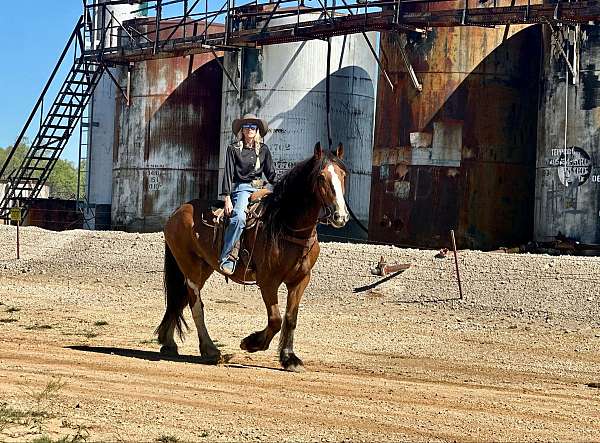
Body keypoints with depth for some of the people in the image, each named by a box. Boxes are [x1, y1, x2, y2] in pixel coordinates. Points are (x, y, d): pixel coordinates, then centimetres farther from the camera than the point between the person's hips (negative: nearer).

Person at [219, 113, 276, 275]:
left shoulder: (263, 149, 14)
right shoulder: (233, 148, 5)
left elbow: (271, 174, 16)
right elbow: (228, 174, -1)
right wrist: (227, 198, -11)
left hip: (259, 189, 5)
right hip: (241, 189, -5)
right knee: (238, 217, -33)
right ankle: (225, 257, -31)